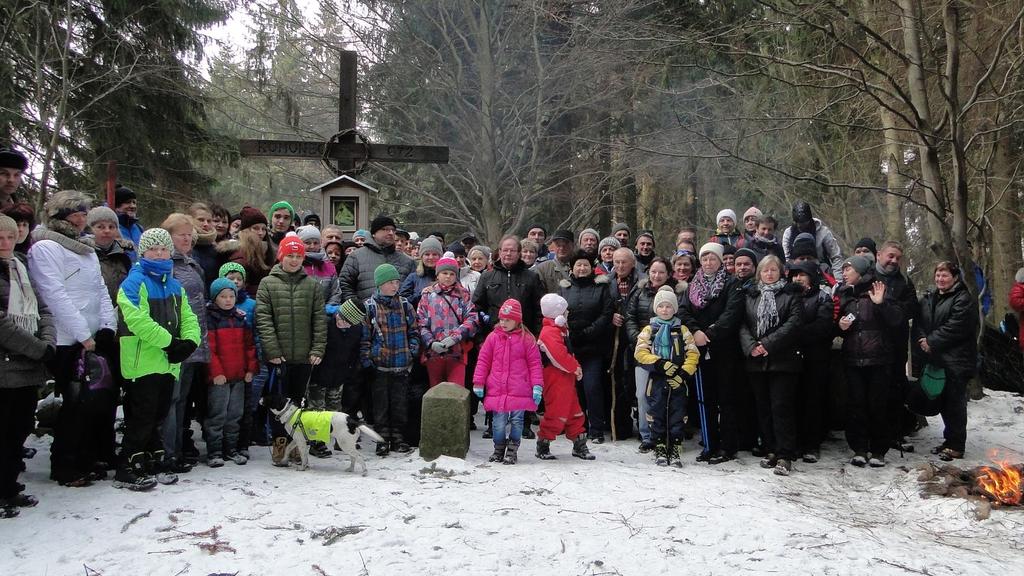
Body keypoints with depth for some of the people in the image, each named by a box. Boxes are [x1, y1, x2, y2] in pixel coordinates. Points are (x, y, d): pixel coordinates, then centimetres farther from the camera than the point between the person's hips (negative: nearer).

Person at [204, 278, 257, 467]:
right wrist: (216, 372, -17)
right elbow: (209, 348, -12)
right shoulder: (210, 318, -6)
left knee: (235, 414, 12)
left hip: (239, 376, 6)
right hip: (219, 377, -6)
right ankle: (214, 452, 7)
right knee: (217, 414, -1)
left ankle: (231, 448, 22)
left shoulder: (241, 318, 12)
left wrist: (251, 368, 6)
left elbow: (249, 345, 13)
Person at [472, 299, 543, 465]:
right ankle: (499, 449, 21)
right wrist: (478, 383, 6)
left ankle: (512, 451, 17)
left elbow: (535, 363, 1)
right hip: (497, 391, 1)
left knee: (516, 420, 4)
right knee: (498, 421, 4)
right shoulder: (493, 337, 5)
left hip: (519, 391, -1)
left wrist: (537, 386, -4)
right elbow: (483, 361, 9)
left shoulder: (526, 339, 0)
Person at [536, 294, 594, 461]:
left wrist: (576, 366, 11)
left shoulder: (560, 329, 17)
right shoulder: (549, 332, -18)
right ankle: (542, 446, 7)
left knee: (574, 412, 14)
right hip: (555, 379, -10)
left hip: (566, 378, 10)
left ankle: (580, 446, 22)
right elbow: (559, 355, -27)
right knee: (556, 413, -6)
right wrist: (575, 368, -17)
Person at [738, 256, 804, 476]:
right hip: (756, 361, 4)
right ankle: (771, 450, 18)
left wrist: (768, 344, -15)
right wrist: (751, 346, -10)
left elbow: (794, 323, -9)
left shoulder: (791, 294, 3)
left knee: (781, 407, -8)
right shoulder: (750, 296, 15)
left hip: (783, 360, -4)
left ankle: (785, 456, -4)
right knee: (763, 407, 8)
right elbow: (743, 325, 8)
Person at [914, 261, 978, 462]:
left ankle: (956, 446, 4)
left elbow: (955, 328, -18)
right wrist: (922, 339, -9)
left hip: (955, 360, -7)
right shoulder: (928, 298, 14)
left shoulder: (964, 300, -8)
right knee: (943, 400, 14)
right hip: (936, 359, 7)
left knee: (954, 401, -3)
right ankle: (950, 439, 26)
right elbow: (918, 322, 10)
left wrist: (931, 342, -15)